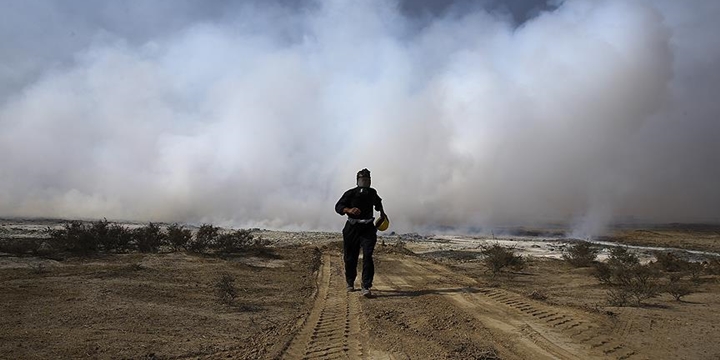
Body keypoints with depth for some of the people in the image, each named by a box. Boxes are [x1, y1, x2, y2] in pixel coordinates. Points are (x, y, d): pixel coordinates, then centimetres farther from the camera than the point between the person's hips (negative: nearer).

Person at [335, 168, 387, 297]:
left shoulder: (372, 192, 12)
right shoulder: (350, 193, -2)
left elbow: (378, 202, 36)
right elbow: (338, 206, -11)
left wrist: (382, 212, 31)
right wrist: (349, 210, -28)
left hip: (368, 228, 2)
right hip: (352, 228, -2)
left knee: (367, 256, -14)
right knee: (350, 257, 4)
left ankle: (366, 287, -14)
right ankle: (350, 283, 27)